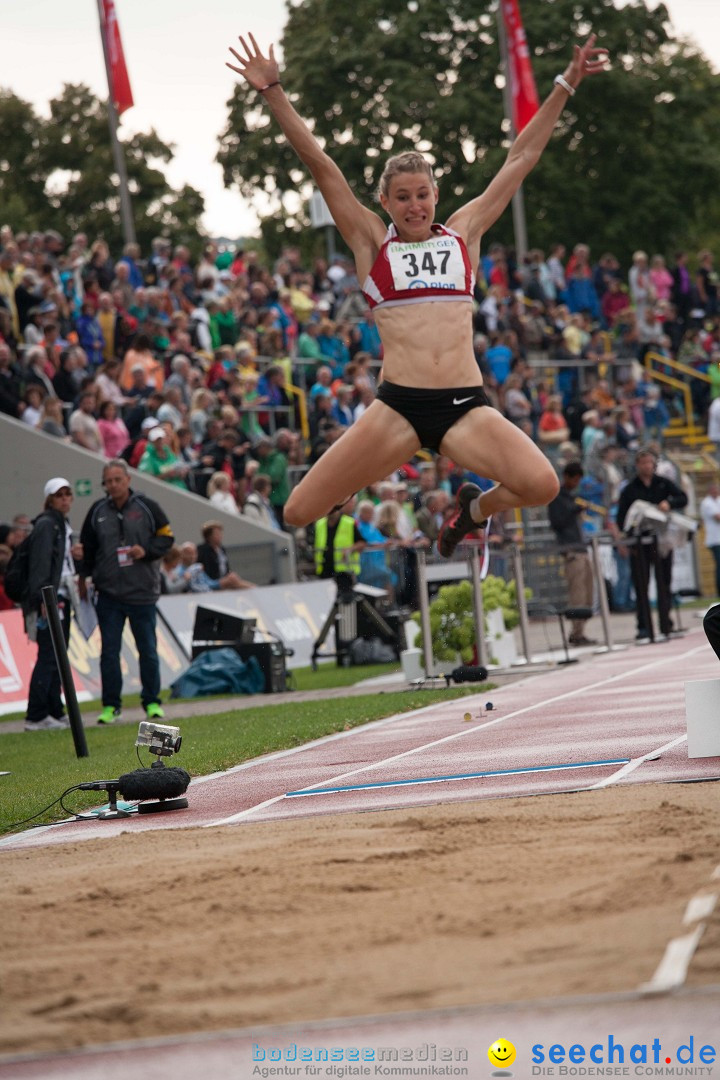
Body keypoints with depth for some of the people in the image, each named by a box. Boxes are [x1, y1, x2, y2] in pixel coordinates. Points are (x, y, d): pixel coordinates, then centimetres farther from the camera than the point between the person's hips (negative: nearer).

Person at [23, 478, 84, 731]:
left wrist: (73, 554, 7)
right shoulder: (46, 524, -9)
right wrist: (43, 598, -25)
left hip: (61, 597, 10)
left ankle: (54, 712, 16)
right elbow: (40, 562, -18)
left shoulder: (62, 525, 20)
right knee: (49, 656, -12)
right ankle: (36, 717, -12)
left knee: (57, 657, 11)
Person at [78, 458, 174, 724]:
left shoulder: (147, 507, -1)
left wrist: (146, 551, -13)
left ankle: (152, 702, 15)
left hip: (143, 592, -2)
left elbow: (166, 537, 3)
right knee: (109, 650, 2)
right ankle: (111, 705, 10)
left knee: (148, 650, 4)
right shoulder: (97, 511, 6)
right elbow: (87, 548, 14)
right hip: (108, 594, 2)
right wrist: (83, 578, 7)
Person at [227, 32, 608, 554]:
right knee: (300, 514, -9)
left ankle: (474, 506, 11)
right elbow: (321, 166, 4)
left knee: (542, 486, -26)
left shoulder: (464, 233, 14)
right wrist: (274, 92, -1)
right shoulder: (372, 243, 10)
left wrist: (566, 85, 15)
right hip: (396, 408, -1)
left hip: (467, 407, 1)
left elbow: (522, 158, 16)